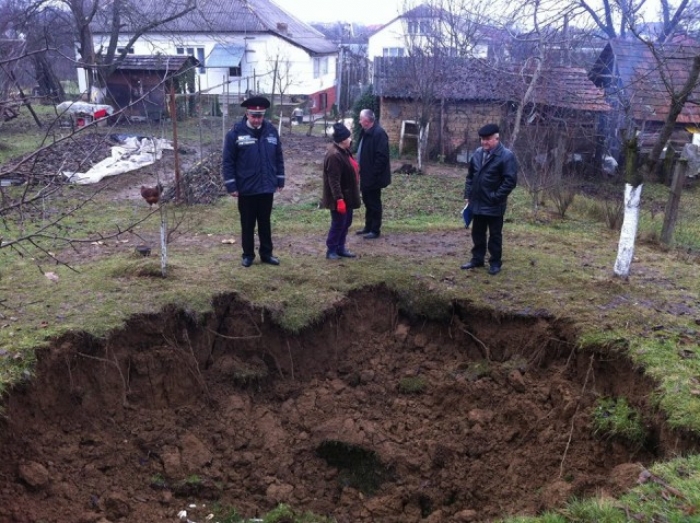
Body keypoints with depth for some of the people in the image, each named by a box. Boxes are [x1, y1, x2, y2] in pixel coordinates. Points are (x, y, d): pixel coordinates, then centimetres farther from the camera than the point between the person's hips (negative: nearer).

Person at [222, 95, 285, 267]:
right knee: (247, 224, 10)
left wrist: (280, 180, 7)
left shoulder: (271, 131, 1)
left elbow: (278, 157, 9)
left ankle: (266, 253, 26)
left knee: (265, 223, 14)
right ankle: (248, 255, 23)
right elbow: (227, 161, -8)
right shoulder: (236, 132, -9)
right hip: (246, 189, -3)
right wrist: (231, 185, -11)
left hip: (267, 188, 3)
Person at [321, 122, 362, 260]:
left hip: (347, 196, 10)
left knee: (346, 222, 17)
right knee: (338, 224, -1)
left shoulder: (344, 151, 9)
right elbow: (334, 180, -26)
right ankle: (331, 250, 12)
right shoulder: (334, 155, -24)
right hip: (340, 198, -10)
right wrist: (339, 199, -27)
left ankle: (340, 248, 28)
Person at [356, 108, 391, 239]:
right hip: (366, 175, 10)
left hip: (373, 177, -10)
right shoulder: (366, 132, 9)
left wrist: (373, 174, -23)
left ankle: (375, 230, 11)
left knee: (374, 203, 1)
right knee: (367, 201, 18)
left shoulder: (379, 133, -21)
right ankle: (368, 227, 30)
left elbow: (382, 156, -24)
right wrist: (362, 170, 13)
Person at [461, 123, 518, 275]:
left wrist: (495, 197, -19)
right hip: (477, 203, 6)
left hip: (494, 206, -6)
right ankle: (477, 259, 30)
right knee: (477, 233, 16)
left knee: (495, 235, 6)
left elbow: (510, 181, -18)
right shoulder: (478, 153, 7)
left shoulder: (506, 156, -14)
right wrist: (467, 195, 8)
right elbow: (470, 175, 15)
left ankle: (495, 263, 18)